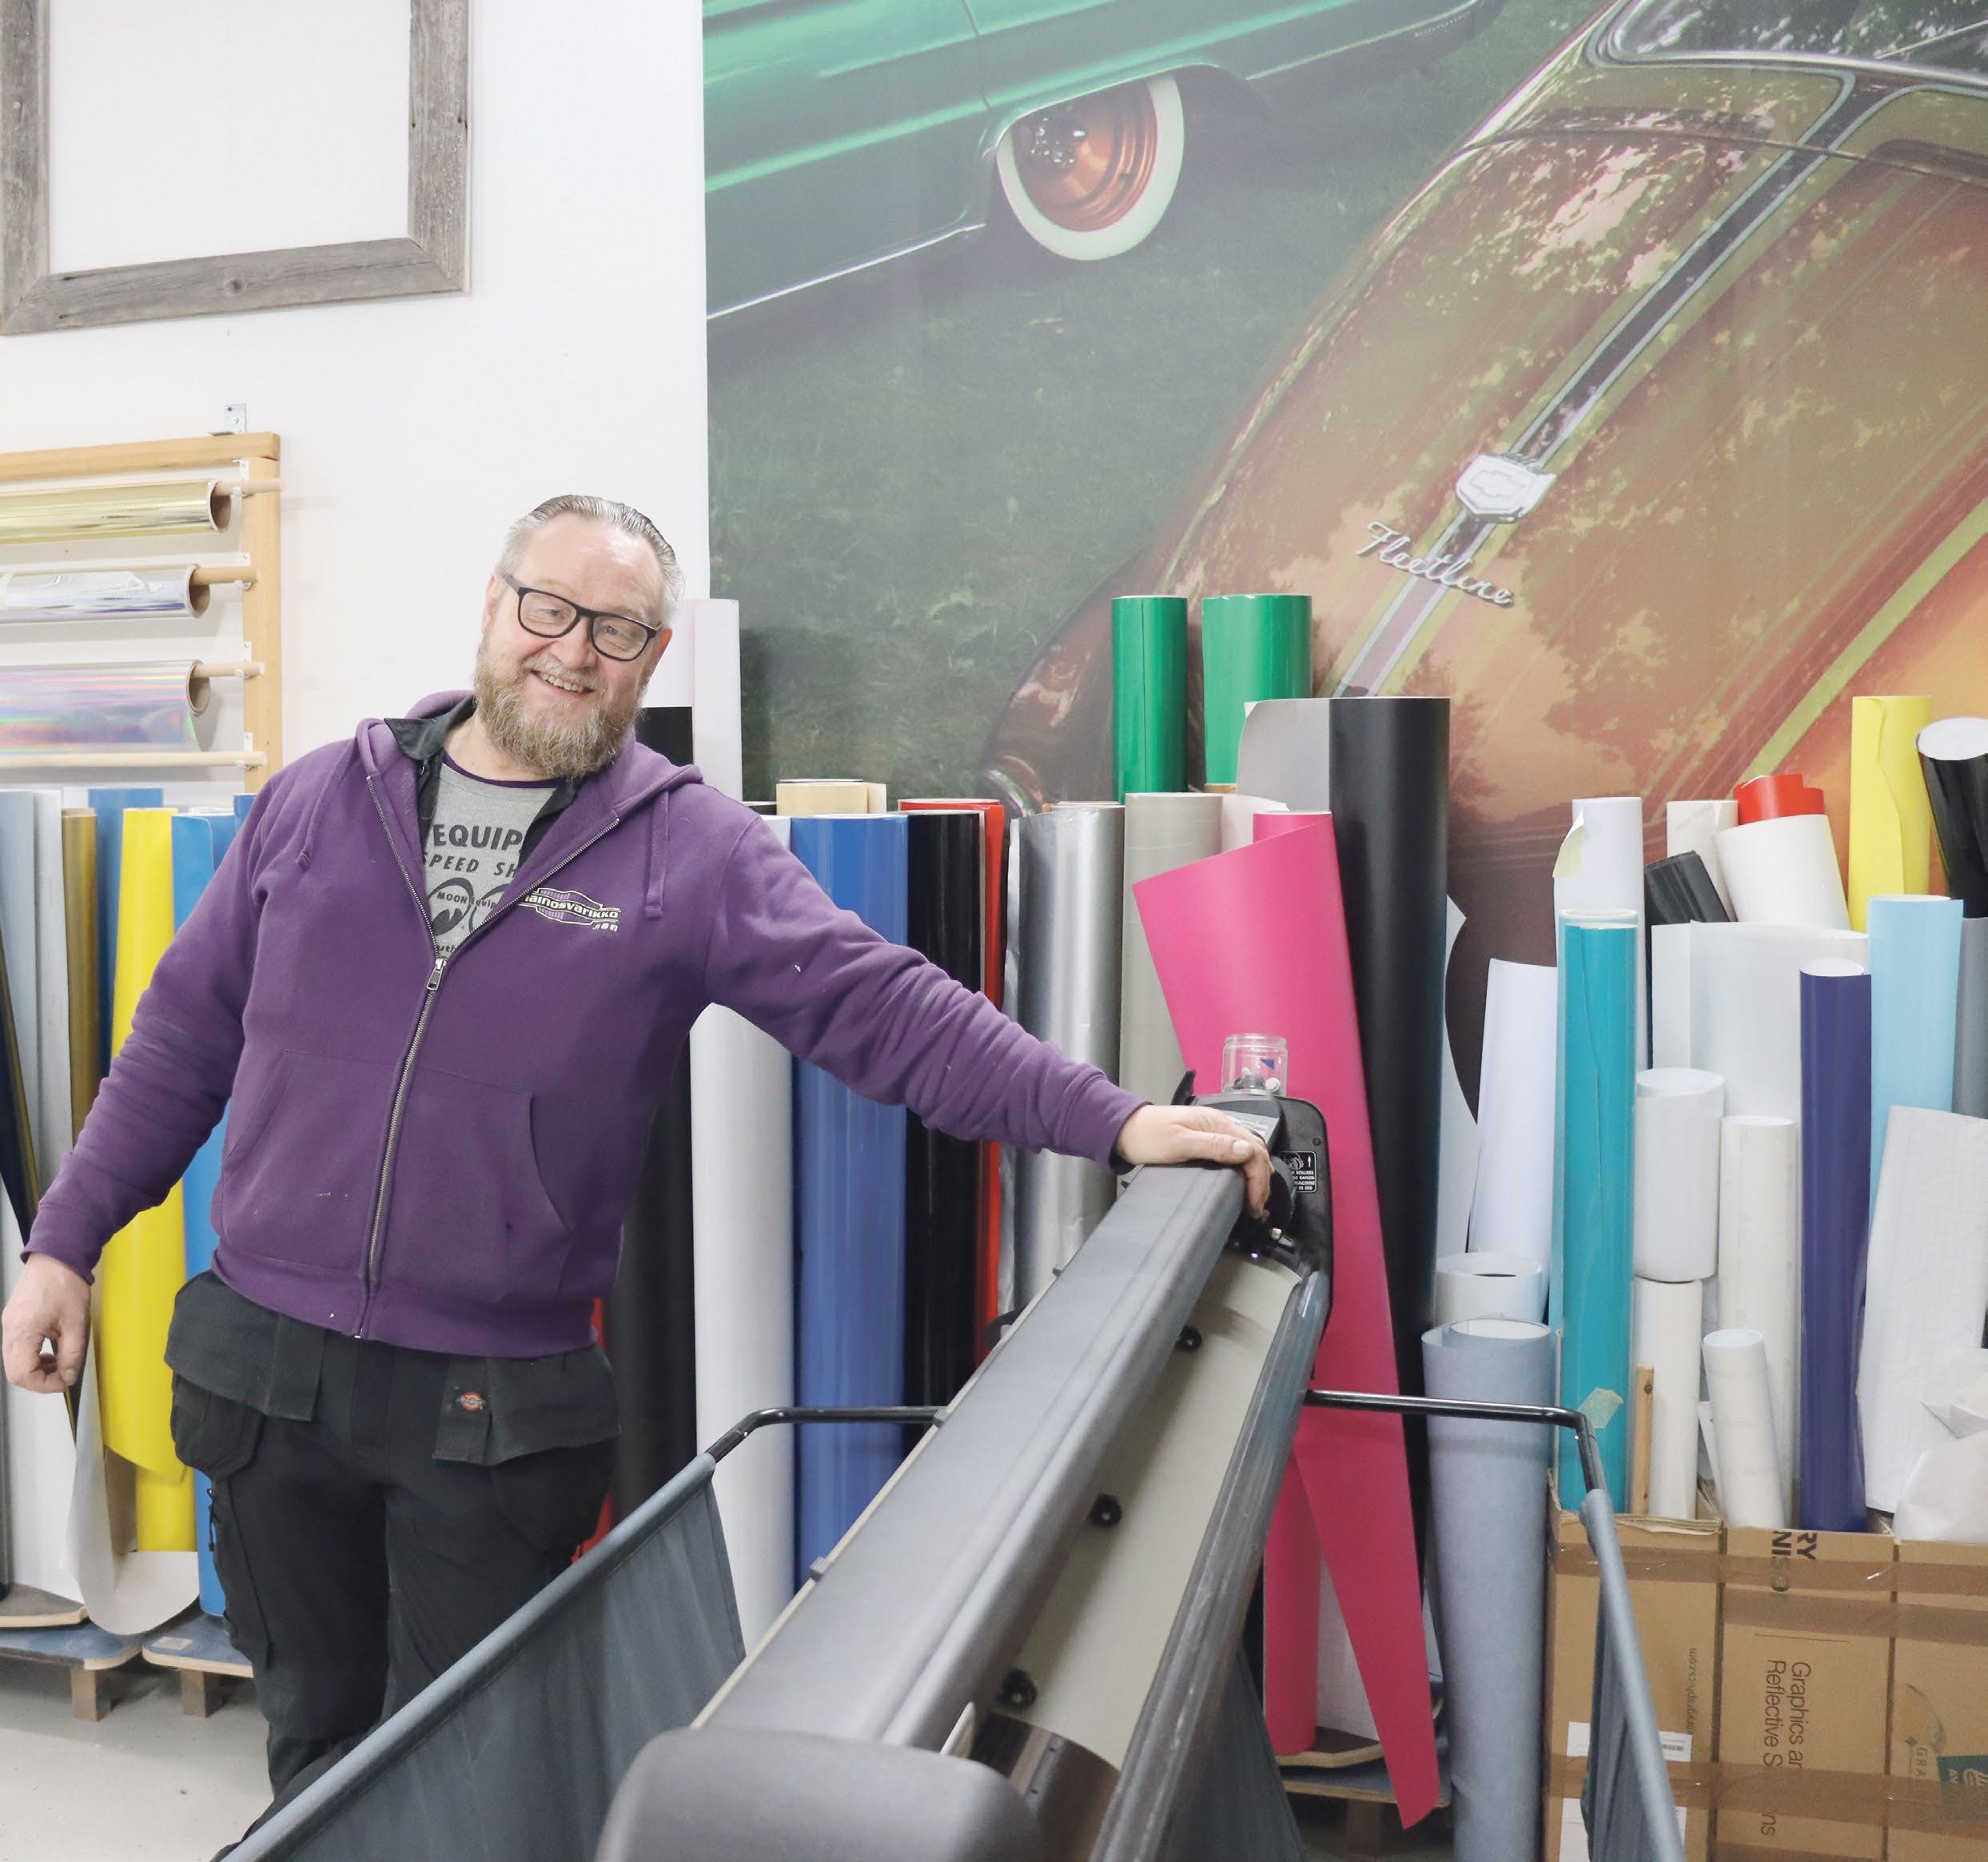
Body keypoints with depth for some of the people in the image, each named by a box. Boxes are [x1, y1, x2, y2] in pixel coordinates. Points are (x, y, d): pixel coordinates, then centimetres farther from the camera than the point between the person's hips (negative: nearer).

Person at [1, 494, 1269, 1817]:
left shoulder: (695, 852, -5)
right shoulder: (320, 800, 4)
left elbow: (887, 1008, -13)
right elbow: (186, 1034, 10)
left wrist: (1113, 1122, -22)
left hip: (495, 1410, -2)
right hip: (265, 1367, 3)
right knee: (318, 1745, 20)